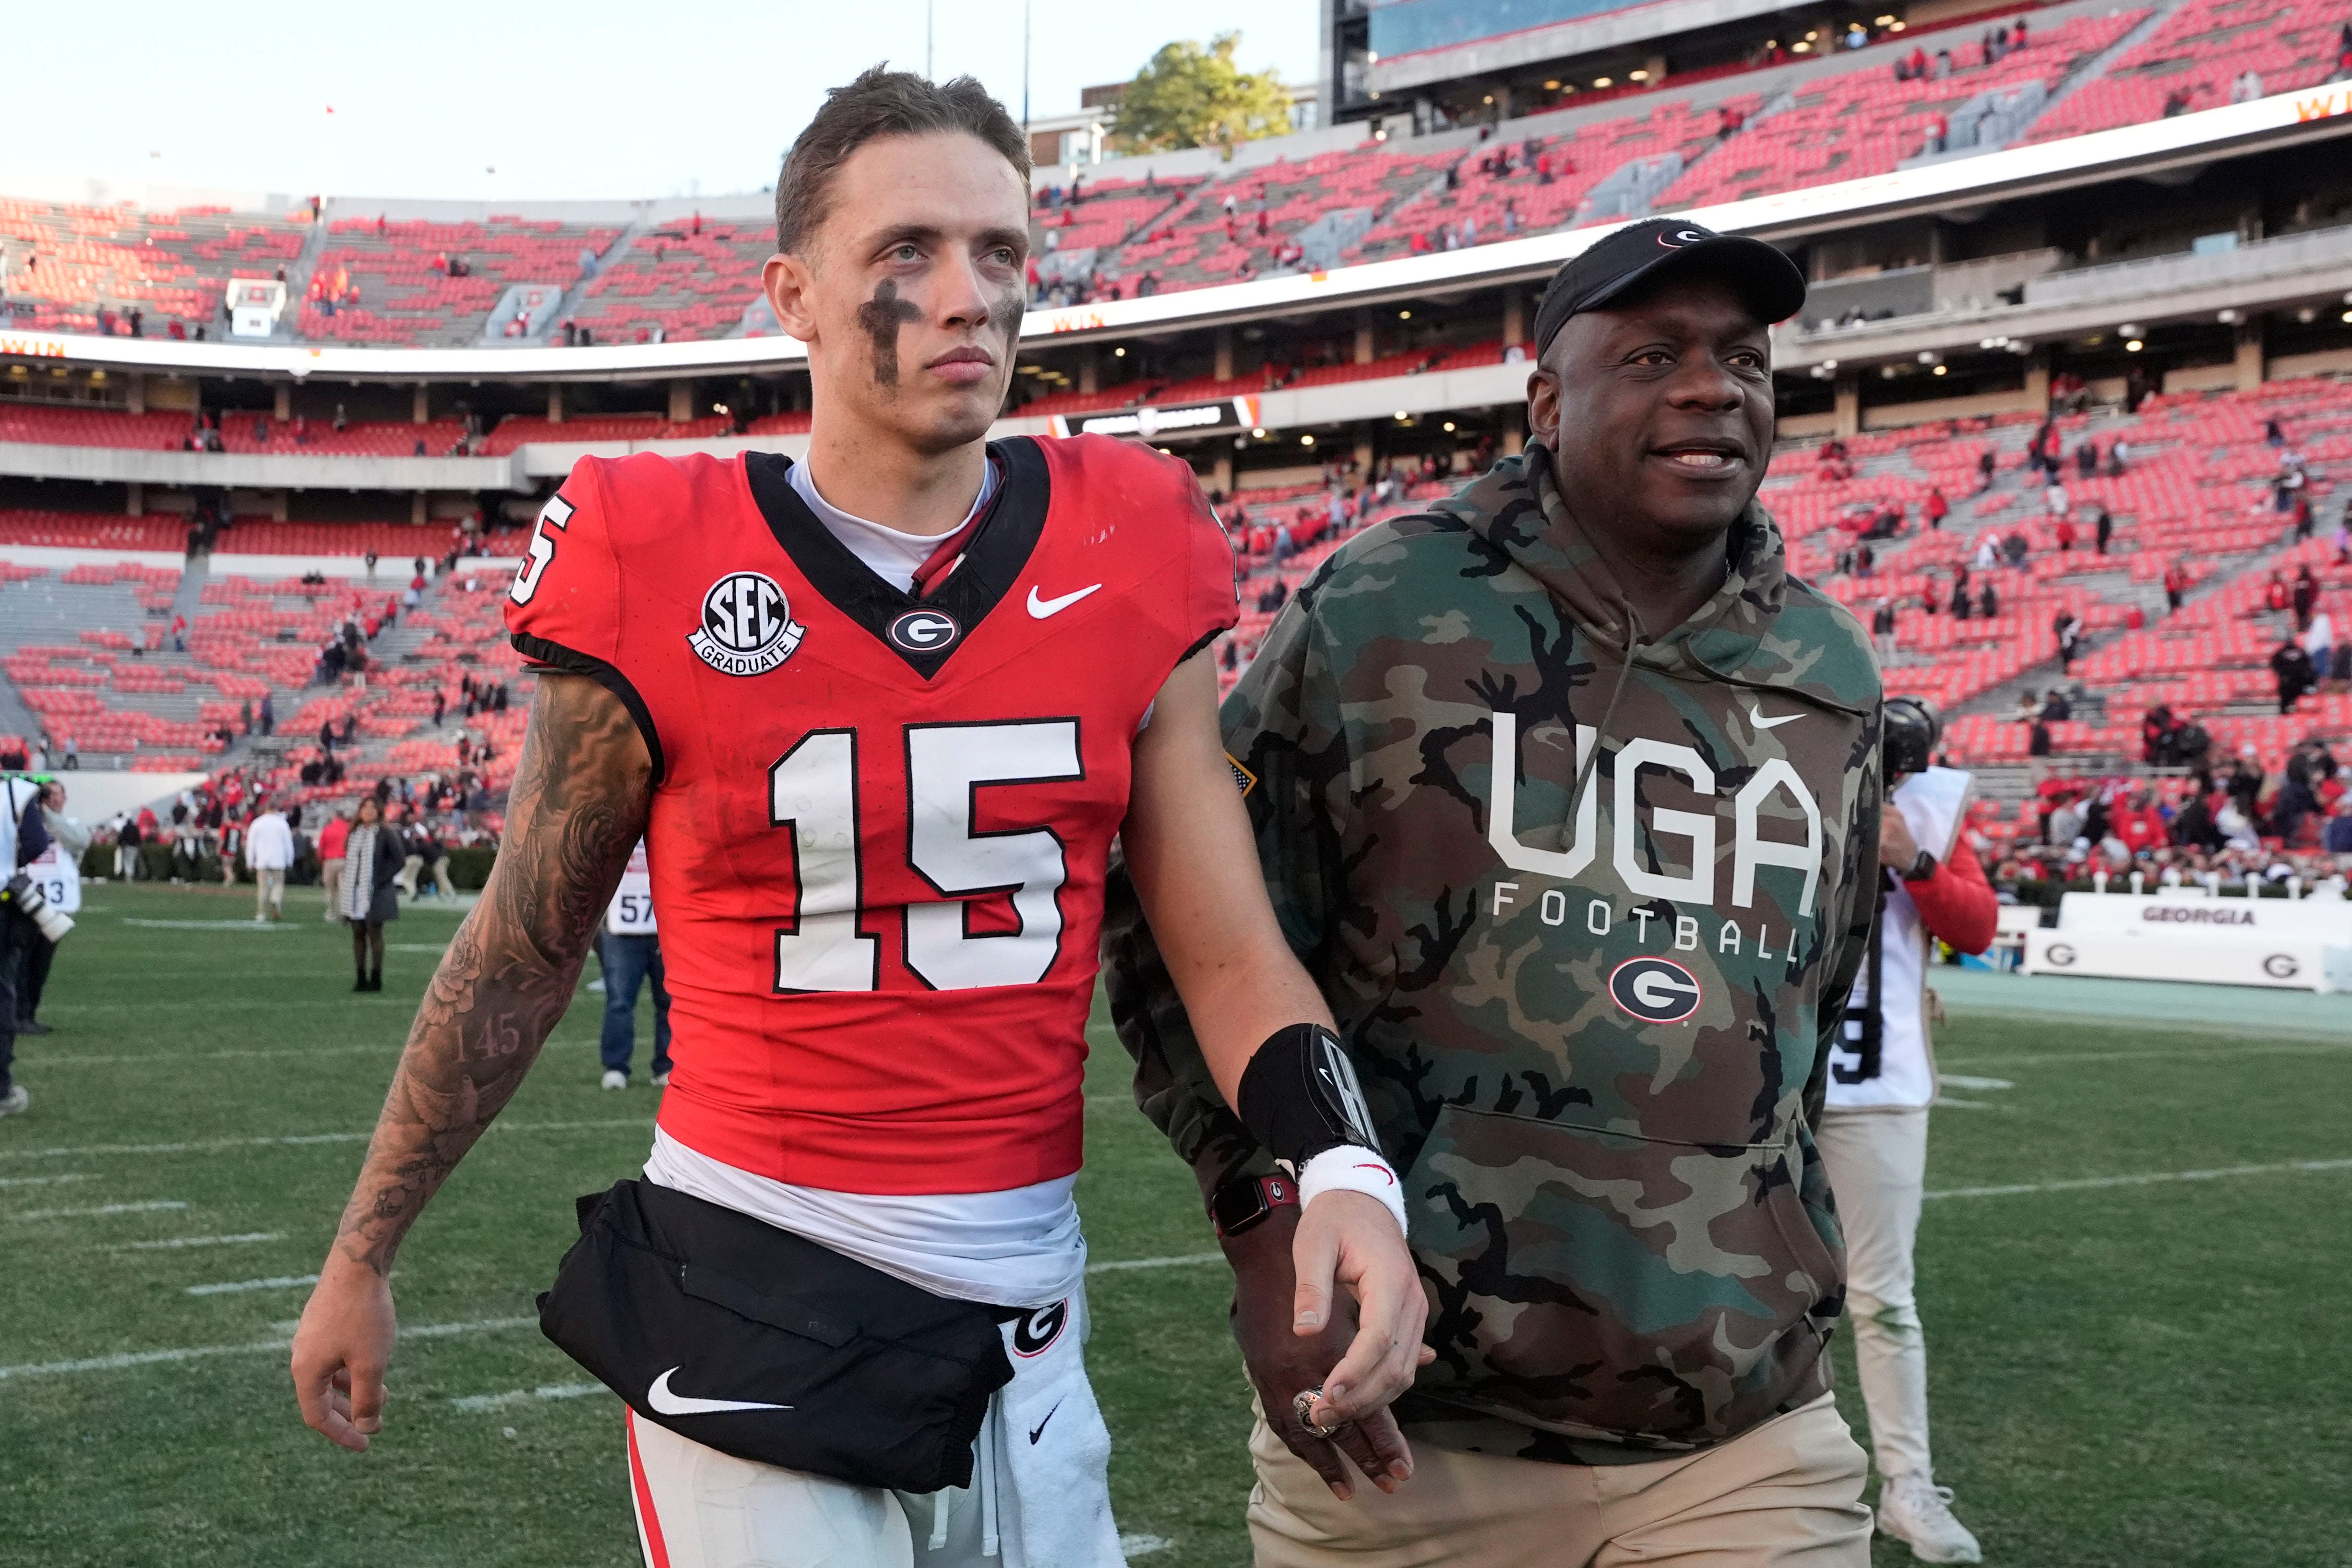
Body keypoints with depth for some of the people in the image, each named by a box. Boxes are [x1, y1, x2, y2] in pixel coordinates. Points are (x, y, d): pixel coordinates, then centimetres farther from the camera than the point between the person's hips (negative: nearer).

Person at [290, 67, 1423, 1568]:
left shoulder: (1130, 565, -1)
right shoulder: (656, 570, -8)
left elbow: (1229, 950, 0)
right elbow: (523, 952, 4)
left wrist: (1345, 1169, -19)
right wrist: (363, 1258, 12)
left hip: (1021, 1324, 3)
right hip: (750, 1319, -3)